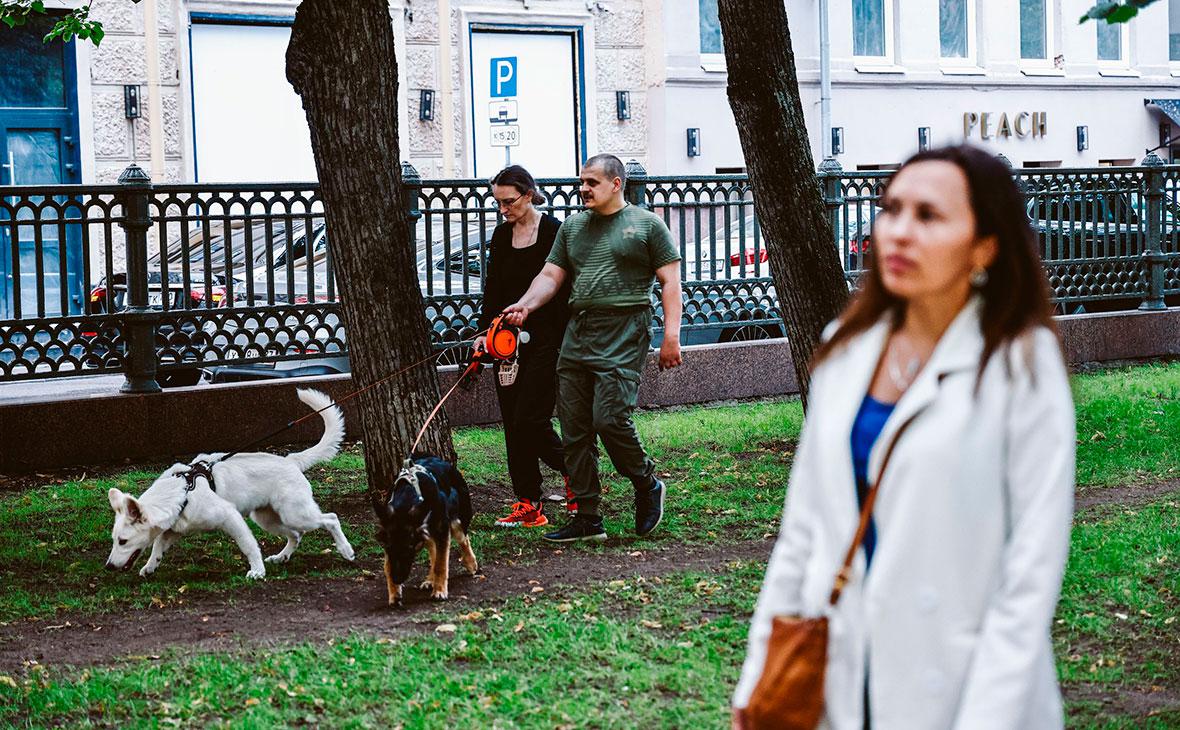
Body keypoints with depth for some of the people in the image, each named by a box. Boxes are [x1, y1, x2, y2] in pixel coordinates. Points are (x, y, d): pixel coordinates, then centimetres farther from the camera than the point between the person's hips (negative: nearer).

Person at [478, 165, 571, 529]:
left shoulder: (554, 232, -8)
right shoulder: (502, 235, 11)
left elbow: (565, 292, -9)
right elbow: (493, 289, 13)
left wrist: (567, 343, -11)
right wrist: (485, 330, 0)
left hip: (546, 339, -7)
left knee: (529, 418, -11)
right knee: (513, 423, 3)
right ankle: (529, 505, 7)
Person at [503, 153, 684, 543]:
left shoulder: (647, 224, 3)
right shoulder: (572, 226, 17)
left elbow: (670, 281, 0)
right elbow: (551, 275, 12)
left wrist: (671, 336, -9)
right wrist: (525, 305, -8)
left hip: (624, 334, -6)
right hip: (577, 334, 6)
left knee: (609, 418, -18)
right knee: (574, 430, 3)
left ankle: (648, 487, 8)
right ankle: (588, 519, 10)